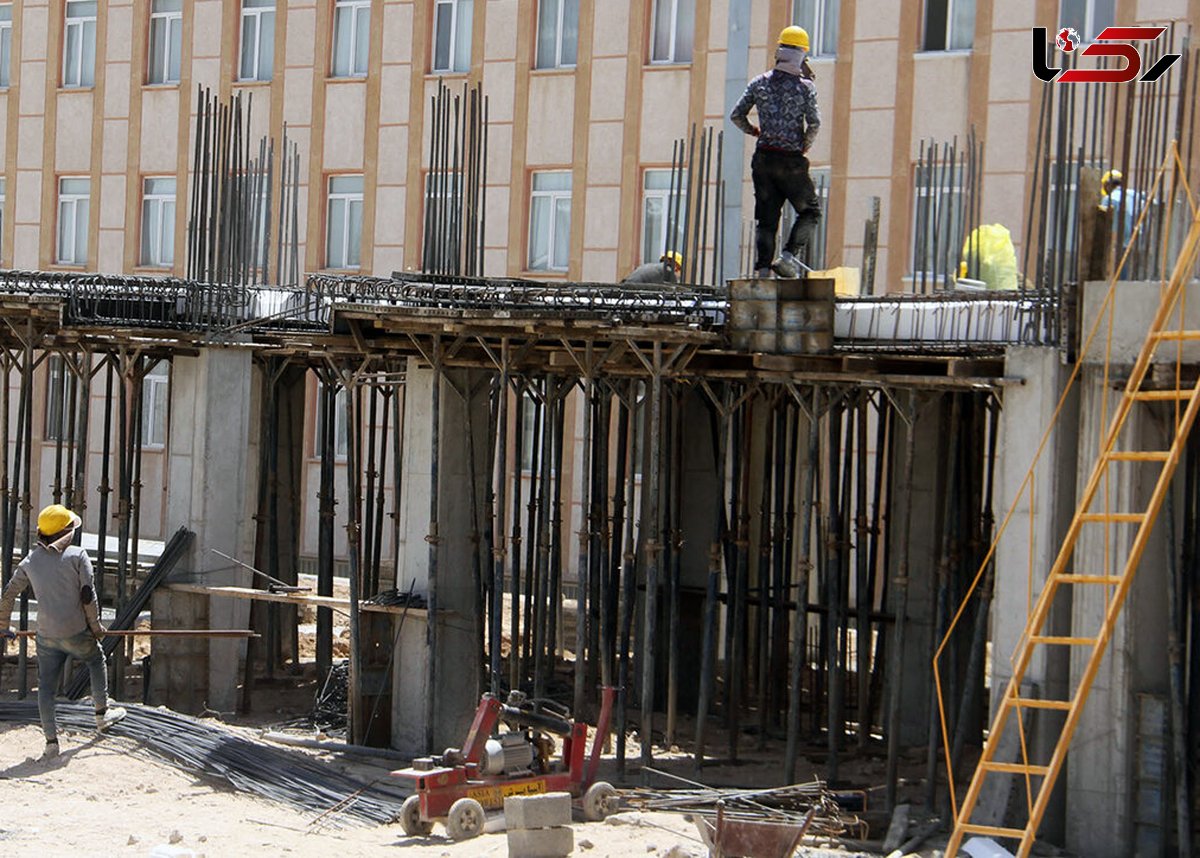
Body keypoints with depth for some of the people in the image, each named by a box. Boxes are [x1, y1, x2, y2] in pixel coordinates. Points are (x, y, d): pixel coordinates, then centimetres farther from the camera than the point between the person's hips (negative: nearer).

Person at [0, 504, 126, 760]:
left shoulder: (31, 561, 4)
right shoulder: (77, 556, -7)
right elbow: (88, 596, -10)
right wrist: (96, 627, 3)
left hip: (46, 636, 2)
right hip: (76, 633, -2)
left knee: (46, 686, 8)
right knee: (97, 661, 26)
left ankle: (51, 741, 4)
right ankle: (102, 713, 35)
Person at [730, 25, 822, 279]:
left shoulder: (759, 83, 3)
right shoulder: (805, 86, -7)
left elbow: (736, 115, 4)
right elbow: (814, 122, -15)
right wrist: (805, 146, 3)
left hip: (763, 159, 4)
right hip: (792, 162, -4)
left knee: (766, 218, 8)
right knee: (810, 211, 13)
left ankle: (762, 268, 0)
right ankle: (789, 255, -5)